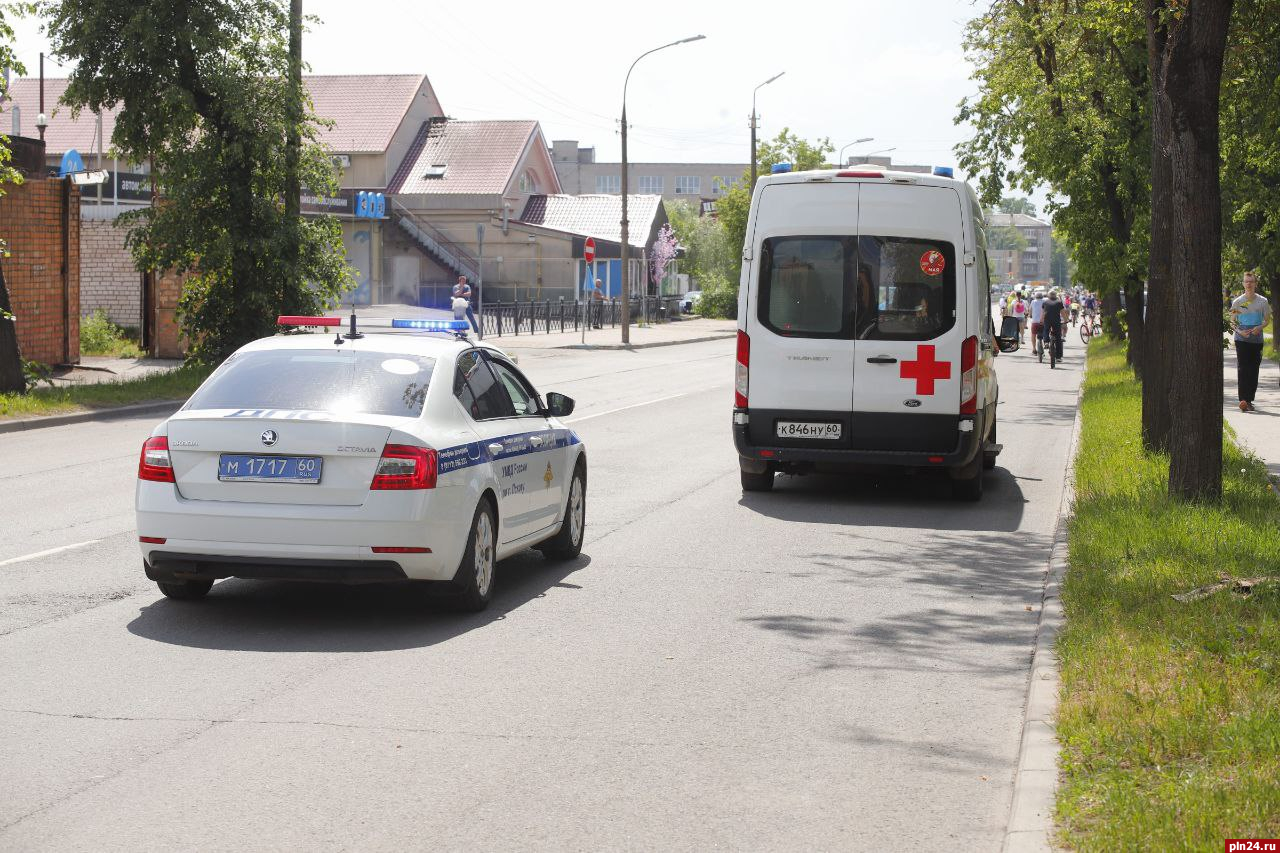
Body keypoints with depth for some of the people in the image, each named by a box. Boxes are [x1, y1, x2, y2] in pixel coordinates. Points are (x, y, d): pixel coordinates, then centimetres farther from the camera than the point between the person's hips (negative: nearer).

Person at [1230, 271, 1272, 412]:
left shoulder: (1262, 301, 5)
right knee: (1242, 369, -10)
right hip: (1241, 340, -2)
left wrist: (1259, 327, -12)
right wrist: (1240, 331, -12)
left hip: (1257, 340, 2)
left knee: (1254, 370, 4)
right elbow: (1232, 321, 7)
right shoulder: (1237, 302, 3)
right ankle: (1243, 400, -14)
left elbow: (1266, 320, 10)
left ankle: (1249, 400, 12)